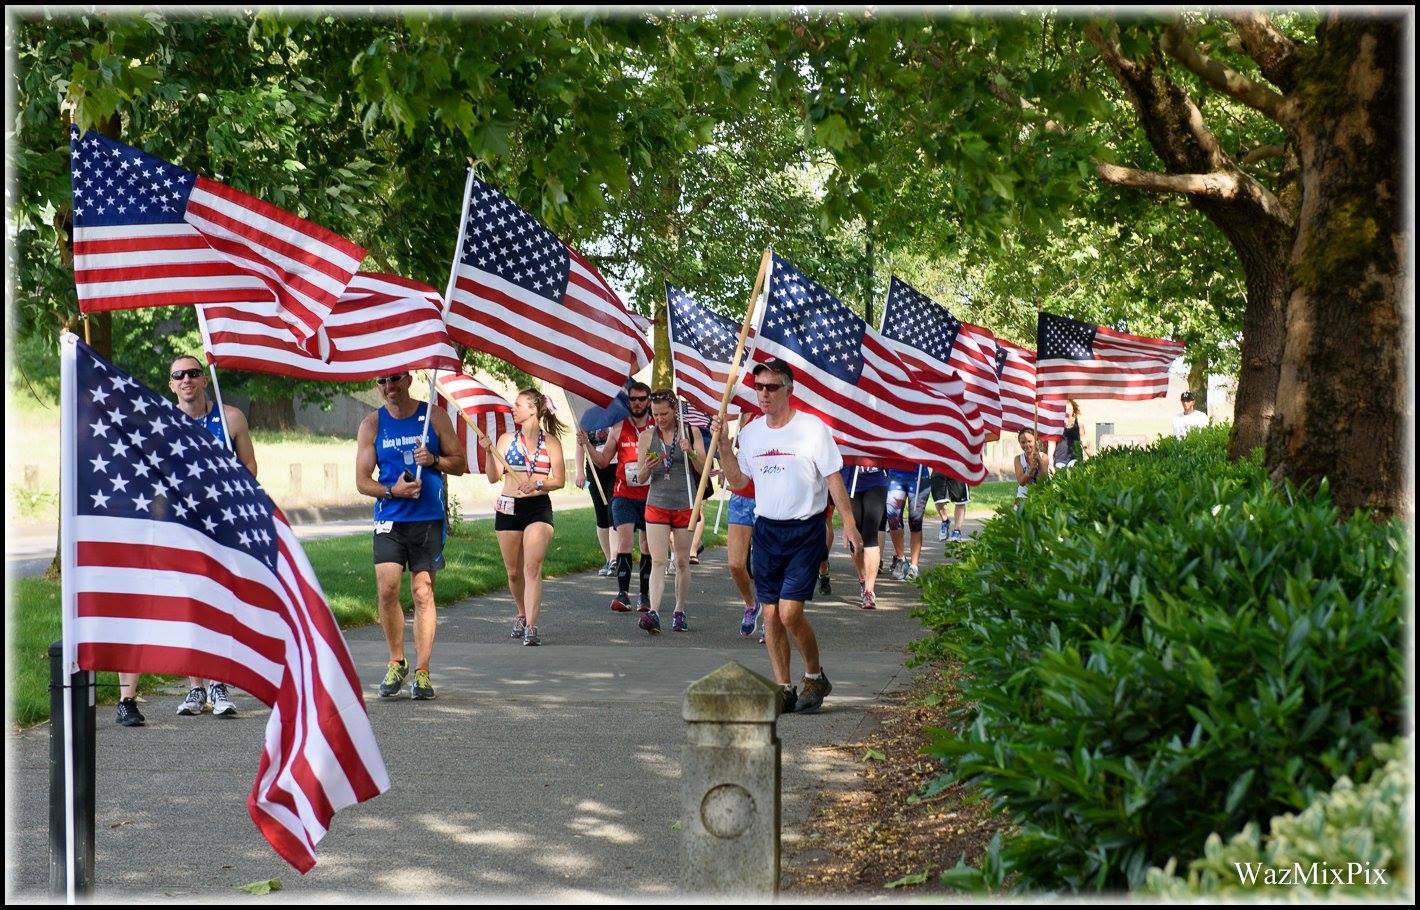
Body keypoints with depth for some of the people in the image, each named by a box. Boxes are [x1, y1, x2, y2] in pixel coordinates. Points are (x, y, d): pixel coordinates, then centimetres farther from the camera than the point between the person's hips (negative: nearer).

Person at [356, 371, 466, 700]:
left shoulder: (434, 416, 6)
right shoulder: (372, 424, 7)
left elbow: (460, 463, 9)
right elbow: (362, 480, 5)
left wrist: (433, 460, -11)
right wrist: (392, 491, -13)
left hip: (428, 519, -1)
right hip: (390, 519, 1)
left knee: (423, 593, -2)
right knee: (386, 589, -11)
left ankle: (422, 673, 3)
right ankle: (396, 662, 7)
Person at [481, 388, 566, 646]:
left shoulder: (550, 442, 3)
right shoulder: (507, 439, 7)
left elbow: (560, 480, 3)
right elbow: (493, 477, 3)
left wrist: (537, 483, -14)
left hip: (539, 508, -3)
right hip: (508, 508, 3)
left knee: (532, 568, -15)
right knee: (513, 571, 10)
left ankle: (531, 627, -19)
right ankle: (522, 615, 34)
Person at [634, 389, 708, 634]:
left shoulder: (690, 433, 1)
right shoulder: (647, 436, 4)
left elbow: (704, 470, -1)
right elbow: (640, 477, 6)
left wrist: (691, 452, -19)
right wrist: (648, 467, -16)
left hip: (685, 505, 0)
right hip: (656, 504, 0)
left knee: (682, 562, 6)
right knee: (658, 561, -11)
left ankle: (679, 612, 19)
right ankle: (654, 613, -22)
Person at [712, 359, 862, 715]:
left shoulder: (812, 428, -8)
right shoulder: (751, 432, 8)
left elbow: (833, 479, -7)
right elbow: (737, 481, 13)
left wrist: (849, 524, -14)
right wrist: (723, 445, 0)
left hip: (805, 530, -5)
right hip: (765, 529, 5)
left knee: (790, 612, -13)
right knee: (771, 614, 4)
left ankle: (815, 676, 10)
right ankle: (784, 689, 13)